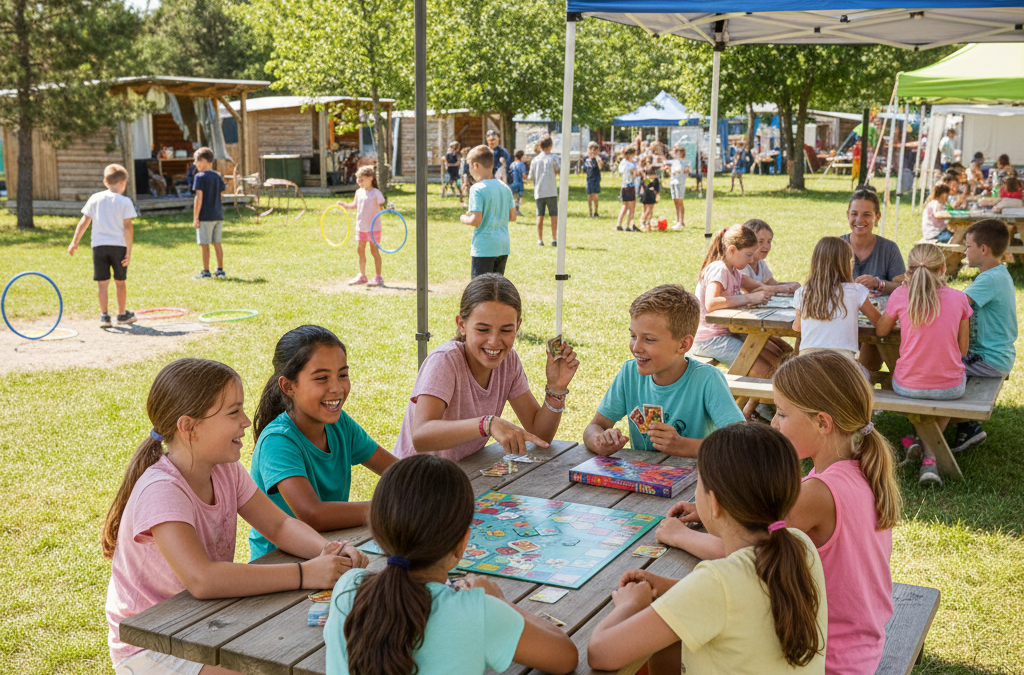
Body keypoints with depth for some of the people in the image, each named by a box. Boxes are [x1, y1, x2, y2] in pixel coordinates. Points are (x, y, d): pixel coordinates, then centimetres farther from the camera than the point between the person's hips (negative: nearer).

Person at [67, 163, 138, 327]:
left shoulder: (95, 198, 6)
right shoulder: (125, 202, -3)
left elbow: (84, 222, 6)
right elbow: (128, 227, -9)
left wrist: (75, 242, 14)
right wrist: (129, 251, -8)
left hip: (99, 245, 2)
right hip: (118, 245, -2)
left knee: (102, 282, 5)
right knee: (120, 282, 12)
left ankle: (104, 315, -3)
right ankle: (122, 314, 24)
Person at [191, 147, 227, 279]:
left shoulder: (200, 176, -11)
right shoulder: (217, 176, 7)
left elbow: (199, 198, -15)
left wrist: (195, 218, -12)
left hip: (205, 216, -6)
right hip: (218, 215, 6)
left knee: (205, 245, 1)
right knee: (217, 243, 12)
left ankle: (206, 272, 5)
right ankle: (220, 270, 14)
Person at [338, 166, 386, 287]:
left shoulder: (376, 193, -8)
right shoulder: (359, 192, 9)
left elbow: (382, 207, -6)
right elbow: (354, 205, 21)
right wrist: (343, 204, 8)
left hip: (374, 227, -6)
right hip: (361, 227, 6)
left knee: (374, 250, -3)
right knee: (361, 250, 11)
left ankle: (378, 277, 4)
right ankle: (362, 276, 23)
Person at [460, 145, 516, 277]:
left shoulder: (477, 189, -14)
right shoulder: (505, 187, 8)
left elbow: (476, 220, -19)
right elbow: (512, 217, 11)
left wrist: (463, 219, 0)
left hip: (483, 248, -7)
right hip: (503, 246, 7)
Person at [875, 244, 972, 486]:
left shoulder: (901, 295, -8)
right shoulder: (959, 298, -6)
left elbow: (881, 330, 9)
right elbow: (962, 350, 2)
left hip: (907, 386, 0)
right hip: (950, 387, 0)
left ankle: (913, 438, 21)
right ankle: (929, 456, 17)